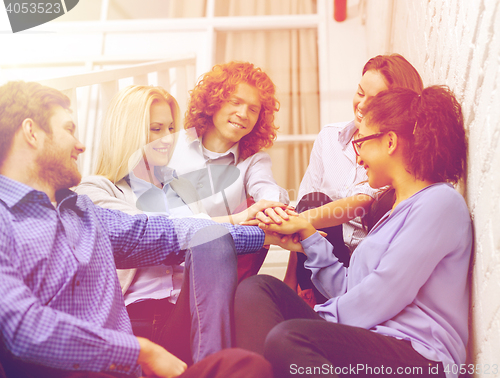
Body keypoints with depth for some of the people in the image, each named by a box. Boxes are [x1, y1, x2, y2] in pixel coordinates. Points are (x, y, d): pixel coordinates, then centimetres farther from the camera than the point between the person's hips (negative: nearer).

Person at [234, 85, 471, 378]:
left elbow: (383, 297, -16)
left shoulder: (441, 202, -7)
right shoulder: (396, 209, 23)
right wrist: (307, 232, 17)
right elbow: (350, 290, 17)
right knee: (259, 289, -2)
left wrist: (322, 320, -4)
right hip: (371, 341, 10)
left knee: (287, 338, -35)